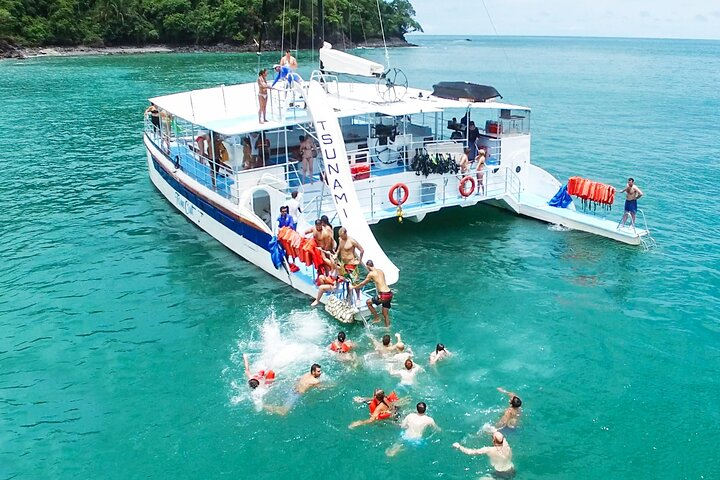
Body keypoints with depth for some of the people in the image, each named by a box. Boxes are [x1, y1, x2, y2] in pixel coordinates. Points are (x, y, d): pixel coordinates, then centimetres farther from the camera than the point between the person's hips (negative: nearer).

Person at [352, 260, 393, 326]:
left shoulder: (371, 273, -5)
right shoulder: (380, 271, 14)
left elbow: (363, 283, 7)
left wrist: (353, 287, 20)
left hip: (383, 295, -7)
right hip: (389, 294, 7)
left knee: (368, 302, 15)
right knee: (385, 314, 17)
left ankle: (376, 318, 19)